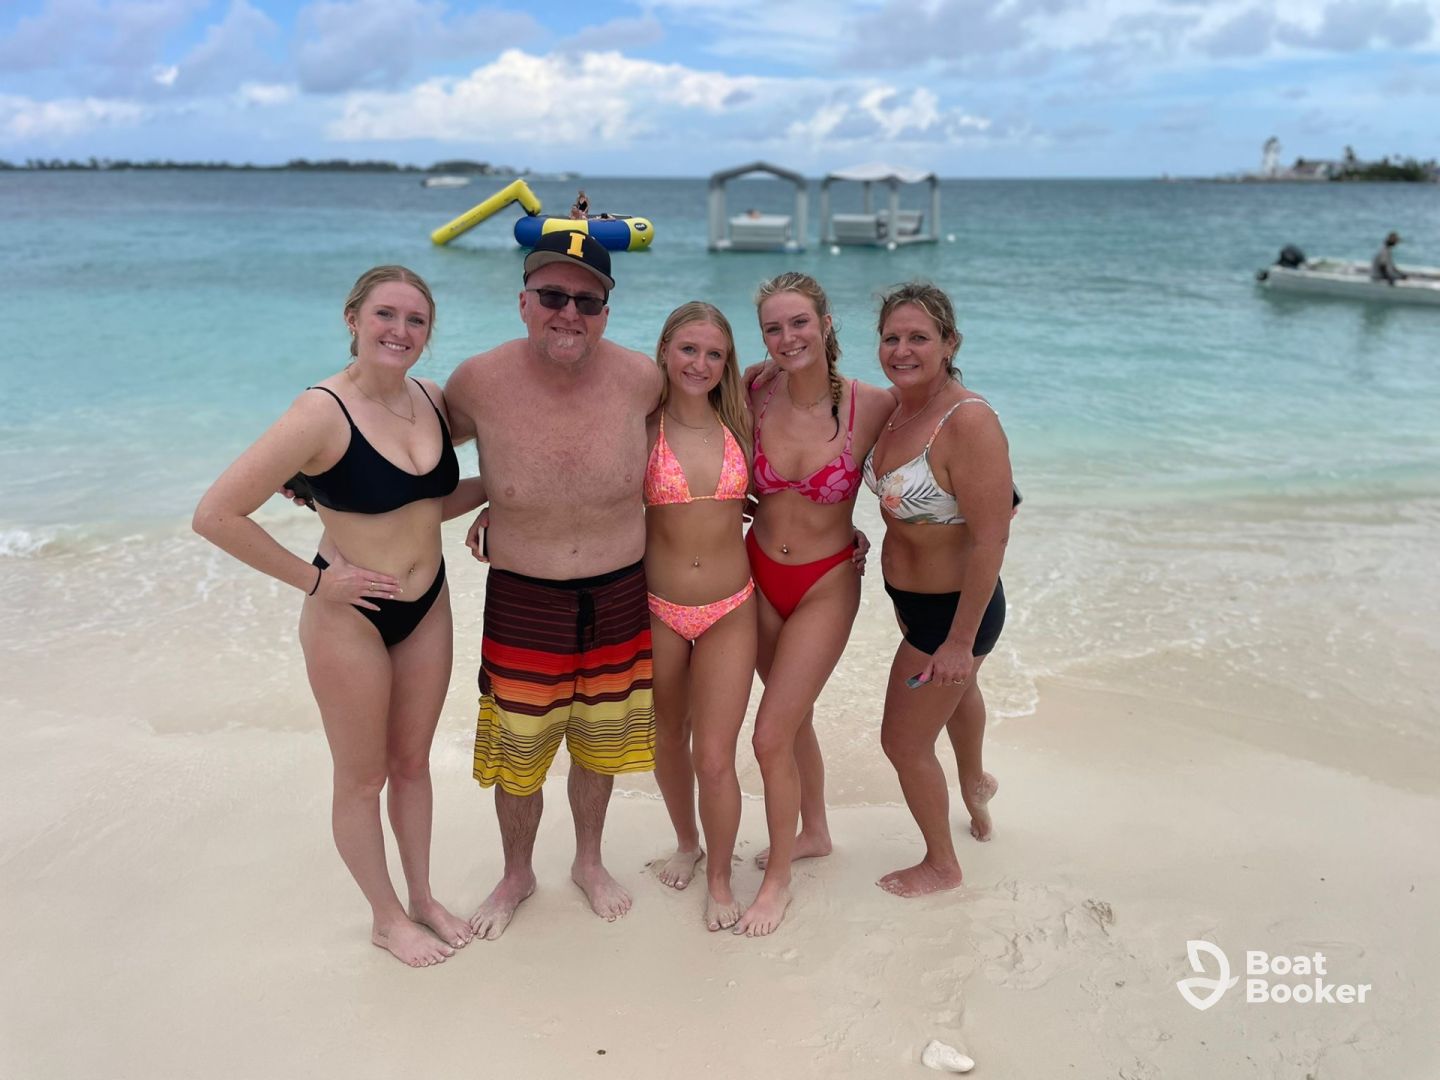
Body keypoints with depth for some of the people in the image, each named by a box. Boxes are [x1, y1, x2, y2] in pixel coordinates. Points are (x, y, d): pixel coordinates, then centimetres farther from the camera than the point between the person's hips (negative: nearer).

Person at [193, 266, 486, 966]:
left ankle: (423, 899, 40)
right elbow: (217, 515, -22)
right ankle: (387, 918, 34)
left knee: (412, 762, 20)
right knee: (362, 778, 12)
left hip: (428, 607, 6)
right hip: (350, 616, -6)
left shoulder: (433, 401, -1)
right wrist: (313, 579, -17)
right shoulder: (323, 413, -22)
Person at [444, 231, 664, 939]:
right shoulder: (480, 382, -16)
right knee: (516, 754, 13)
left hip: (619, 600, 2)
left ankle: (589, 862, 47)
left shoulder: (642, 379, -13)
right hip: (522, 602, -1)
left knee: (600, 745, 20)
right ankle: (516, 874, 42)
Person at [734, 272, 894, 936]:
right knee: (794, 717, 20)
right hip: (759, 574, 3)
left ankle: (778, 875, 19)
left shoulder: (873, 406, -17)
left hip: (826, 586, -3)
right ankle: (813, 832, 45)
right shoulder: (753, 398, -10)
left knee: (771, 736, -4)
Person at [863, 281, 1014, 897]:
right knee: (955, 691, 35)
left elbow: (991, 538, -30)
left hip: (951, 610, -9)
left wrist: (960, 641, -26)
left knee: (904, 741, 8)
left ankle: (941, 865, 36)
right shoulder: (892, 404, -6)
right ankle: (974, 784, 68)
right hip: (910, 597, 9)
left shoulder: (969, 421, -31)